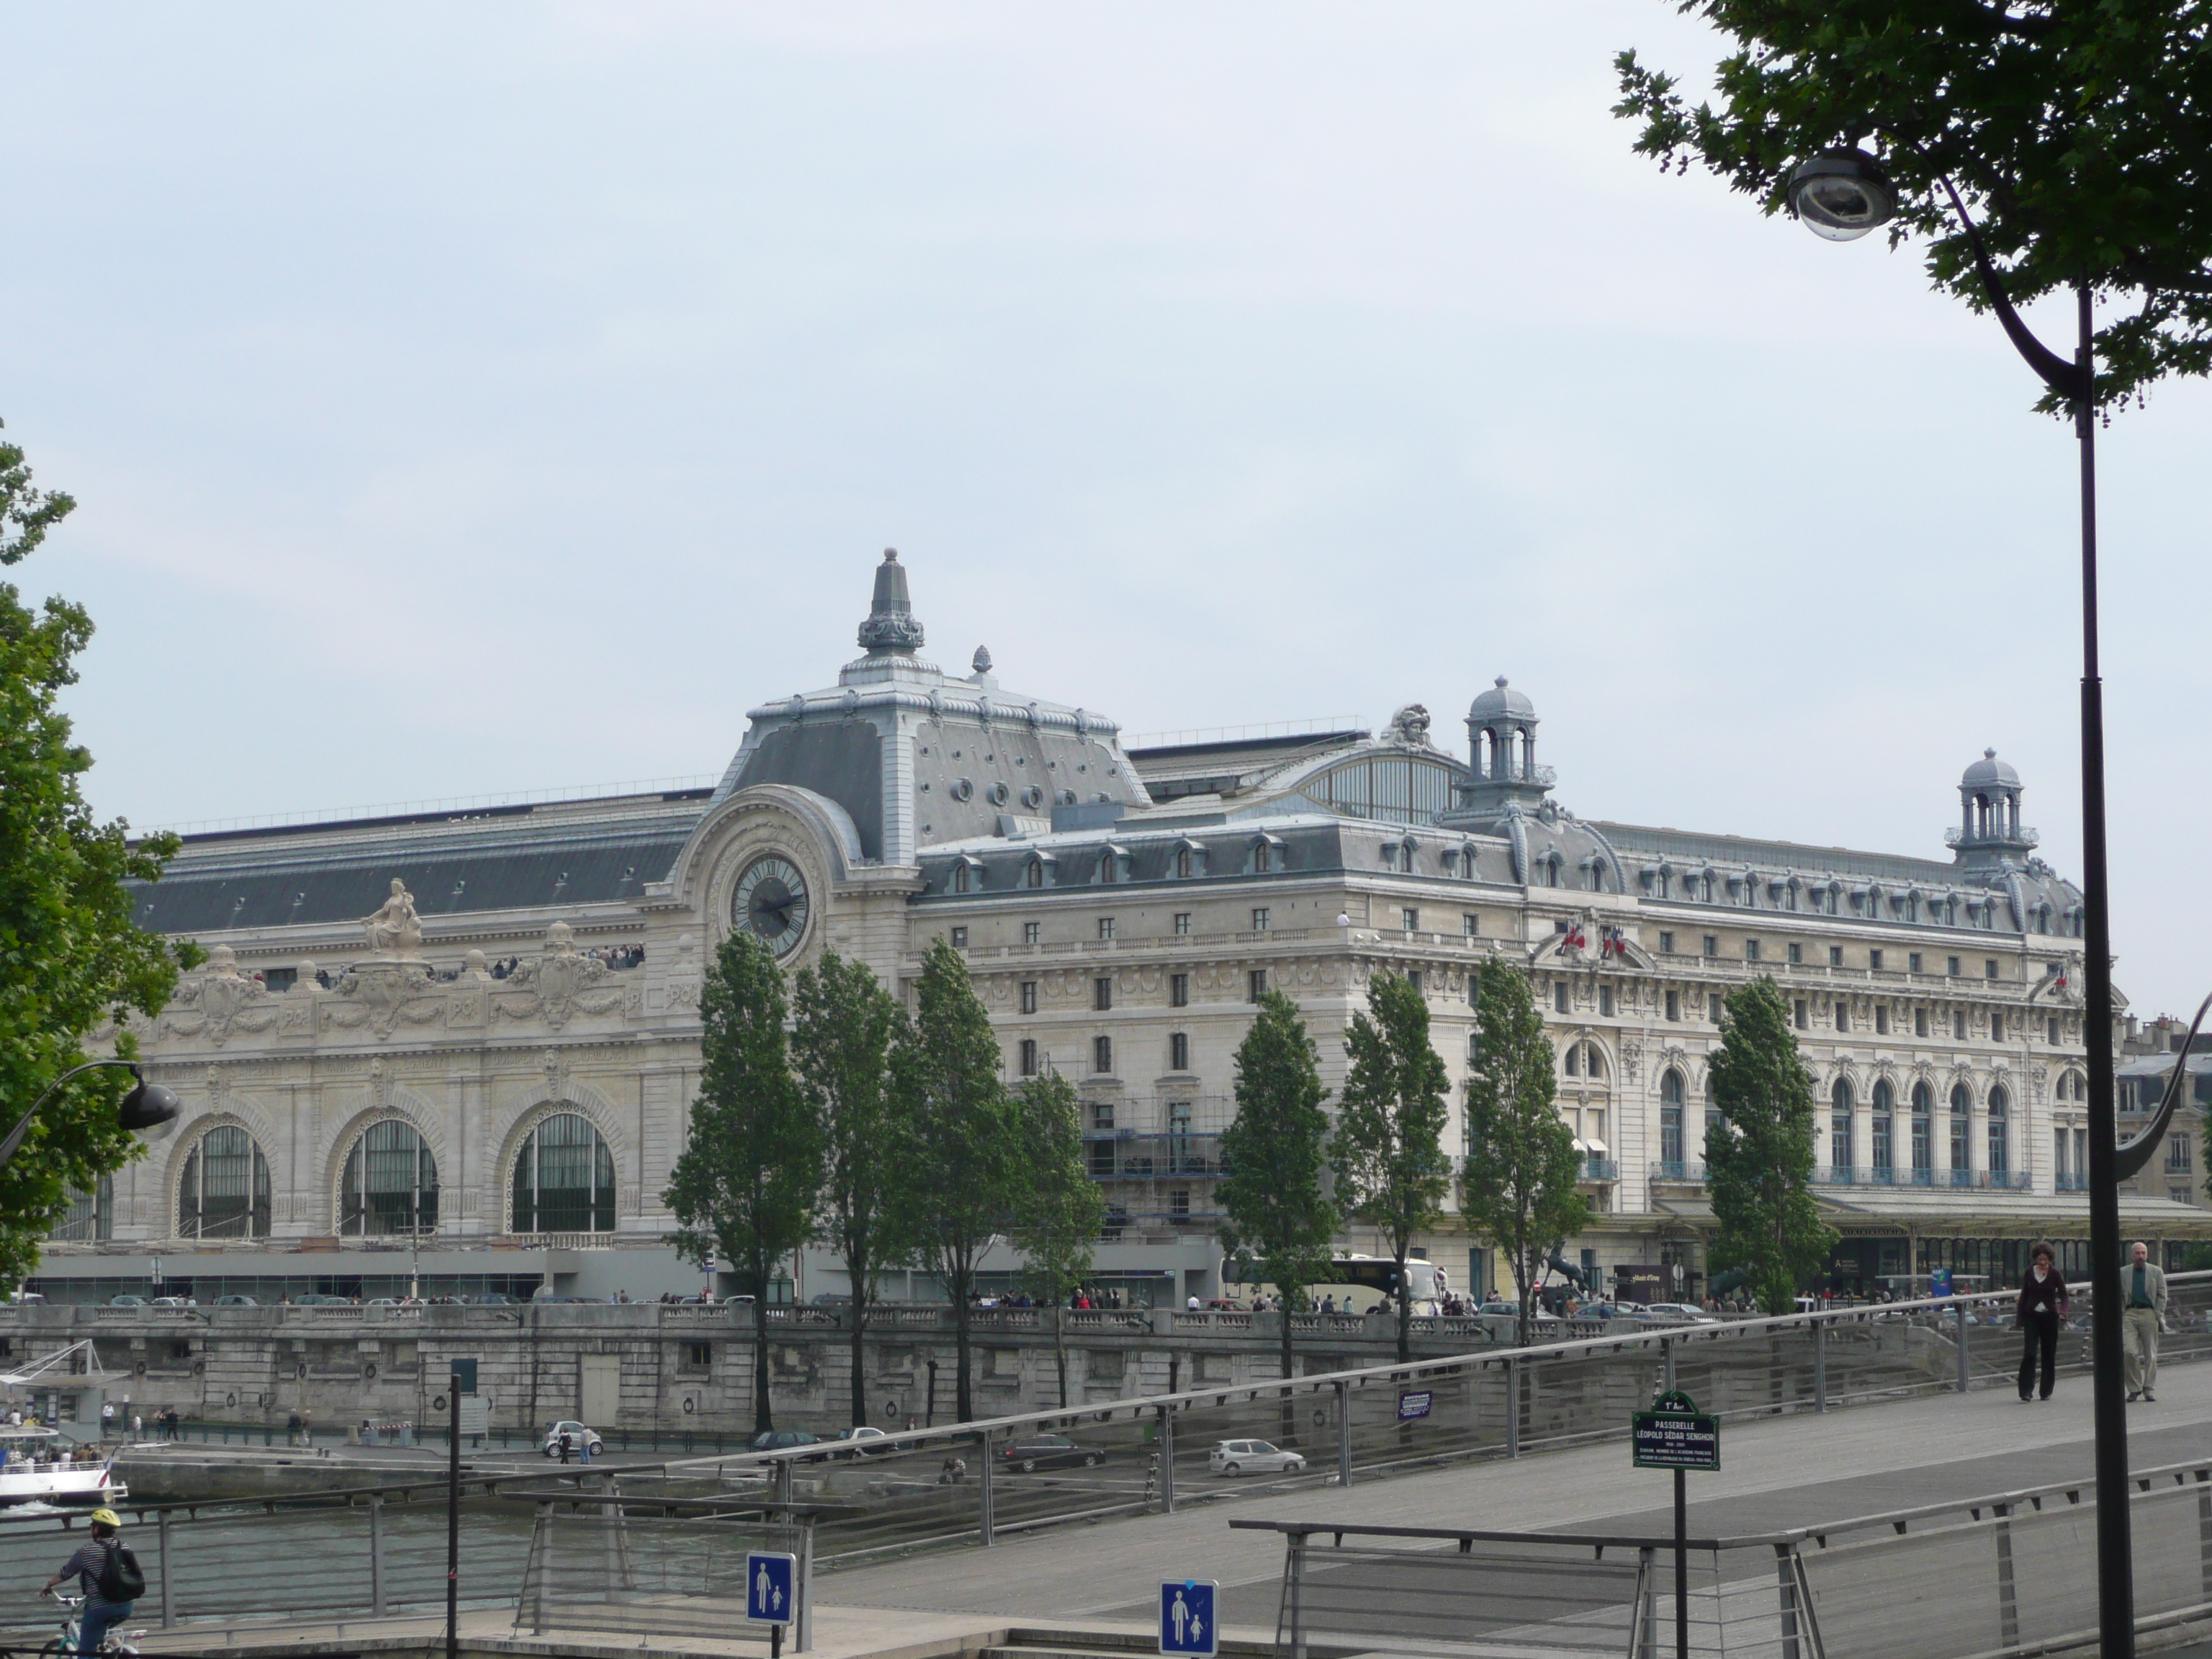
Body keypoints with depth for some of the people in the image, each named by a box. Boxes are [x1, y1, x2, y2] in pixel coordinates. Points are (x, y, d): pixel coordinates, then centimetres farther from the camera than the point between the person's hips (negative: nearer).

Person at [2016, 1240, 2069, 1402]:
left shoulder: (2054, 1274, 0)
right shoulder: (2030, 1273, 5)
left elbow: (2063, 1294, -2)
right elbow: (2023, 1296, 9)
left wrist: (2063, 1311, -21)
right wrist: (2021, 1320, 5)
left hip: (2049, 1316, 0)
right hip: (2032, 1316, 0)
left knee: (2049, 1355, 5)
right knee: (2029, 1352, -12)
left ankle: (2046, 1391, 15)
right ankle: (2026, 1390, -15)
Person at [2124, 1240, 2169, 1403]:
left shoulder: (2156, 1272, 9)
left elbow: (2162, 1296, 7)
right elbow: (2119, 1297, 13)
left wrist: (2158, 1315, -4)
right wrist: (2121, 1315, 1)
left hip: (2149, 1314, 0)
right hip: (2129, 1314, 0)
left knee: (2150, 1354, 2)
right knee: (2129, 1352, -12)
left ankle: (2149, 1388, 11)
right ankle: (2134, 1388, -2)